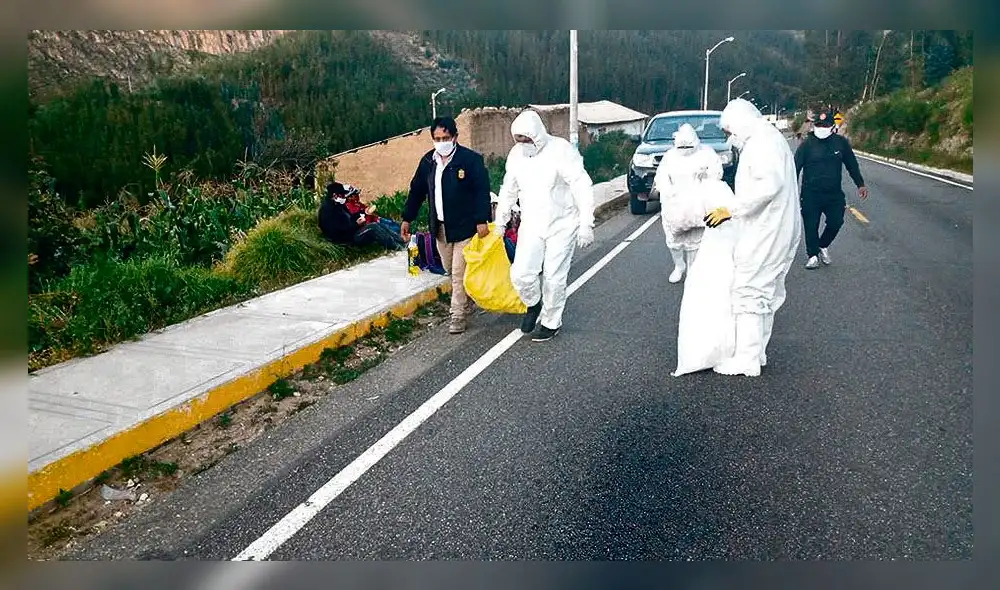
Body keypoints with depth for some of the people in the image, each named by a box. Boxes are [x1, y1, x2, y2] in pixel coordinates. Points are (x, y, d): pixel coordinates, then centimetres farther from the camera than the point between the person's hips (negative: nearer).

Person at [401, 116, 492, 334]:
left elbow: (482, 192, -14)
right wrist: (407, 219, 13)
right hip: (440, 227, 6)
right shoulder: (428, 161, 6)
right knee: (450, 270, 17)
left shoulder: (471, 159, -12)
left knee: (459, 272, -5)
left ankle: (459, 315, 6)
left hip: (464, 226, -6)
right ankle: (466, 302, 36)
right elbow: (416, 190, 13)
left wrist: (482, 220, -22)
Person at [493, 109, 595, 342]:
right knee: (521, 274, -7)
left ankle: (551, 323, 22)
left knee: (554, 277, 1)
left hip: (562, 225, -4)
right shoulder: (516, 153, -1)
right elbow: (508, 191, 12)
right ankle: (533, 304, 25)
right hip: (531, 225, 4)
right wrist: (500, 222, 16)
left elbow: (583, 189, -17)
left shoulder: (561, 150, -17)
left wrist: (586, 225, -19)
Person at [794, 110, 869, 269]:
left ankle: (823, 245, 29)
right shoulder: (807, 144, -5)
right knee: (811, 226, 2)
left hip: (834, 194, 2)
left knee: (836, 222, 2)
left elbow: (852, 165, 13)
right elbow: (796, 167, -5)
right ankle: (813, 255, 18)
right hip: (810, 195, -2)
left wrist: (860, 184, 14)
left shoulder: (841, 142, 3)